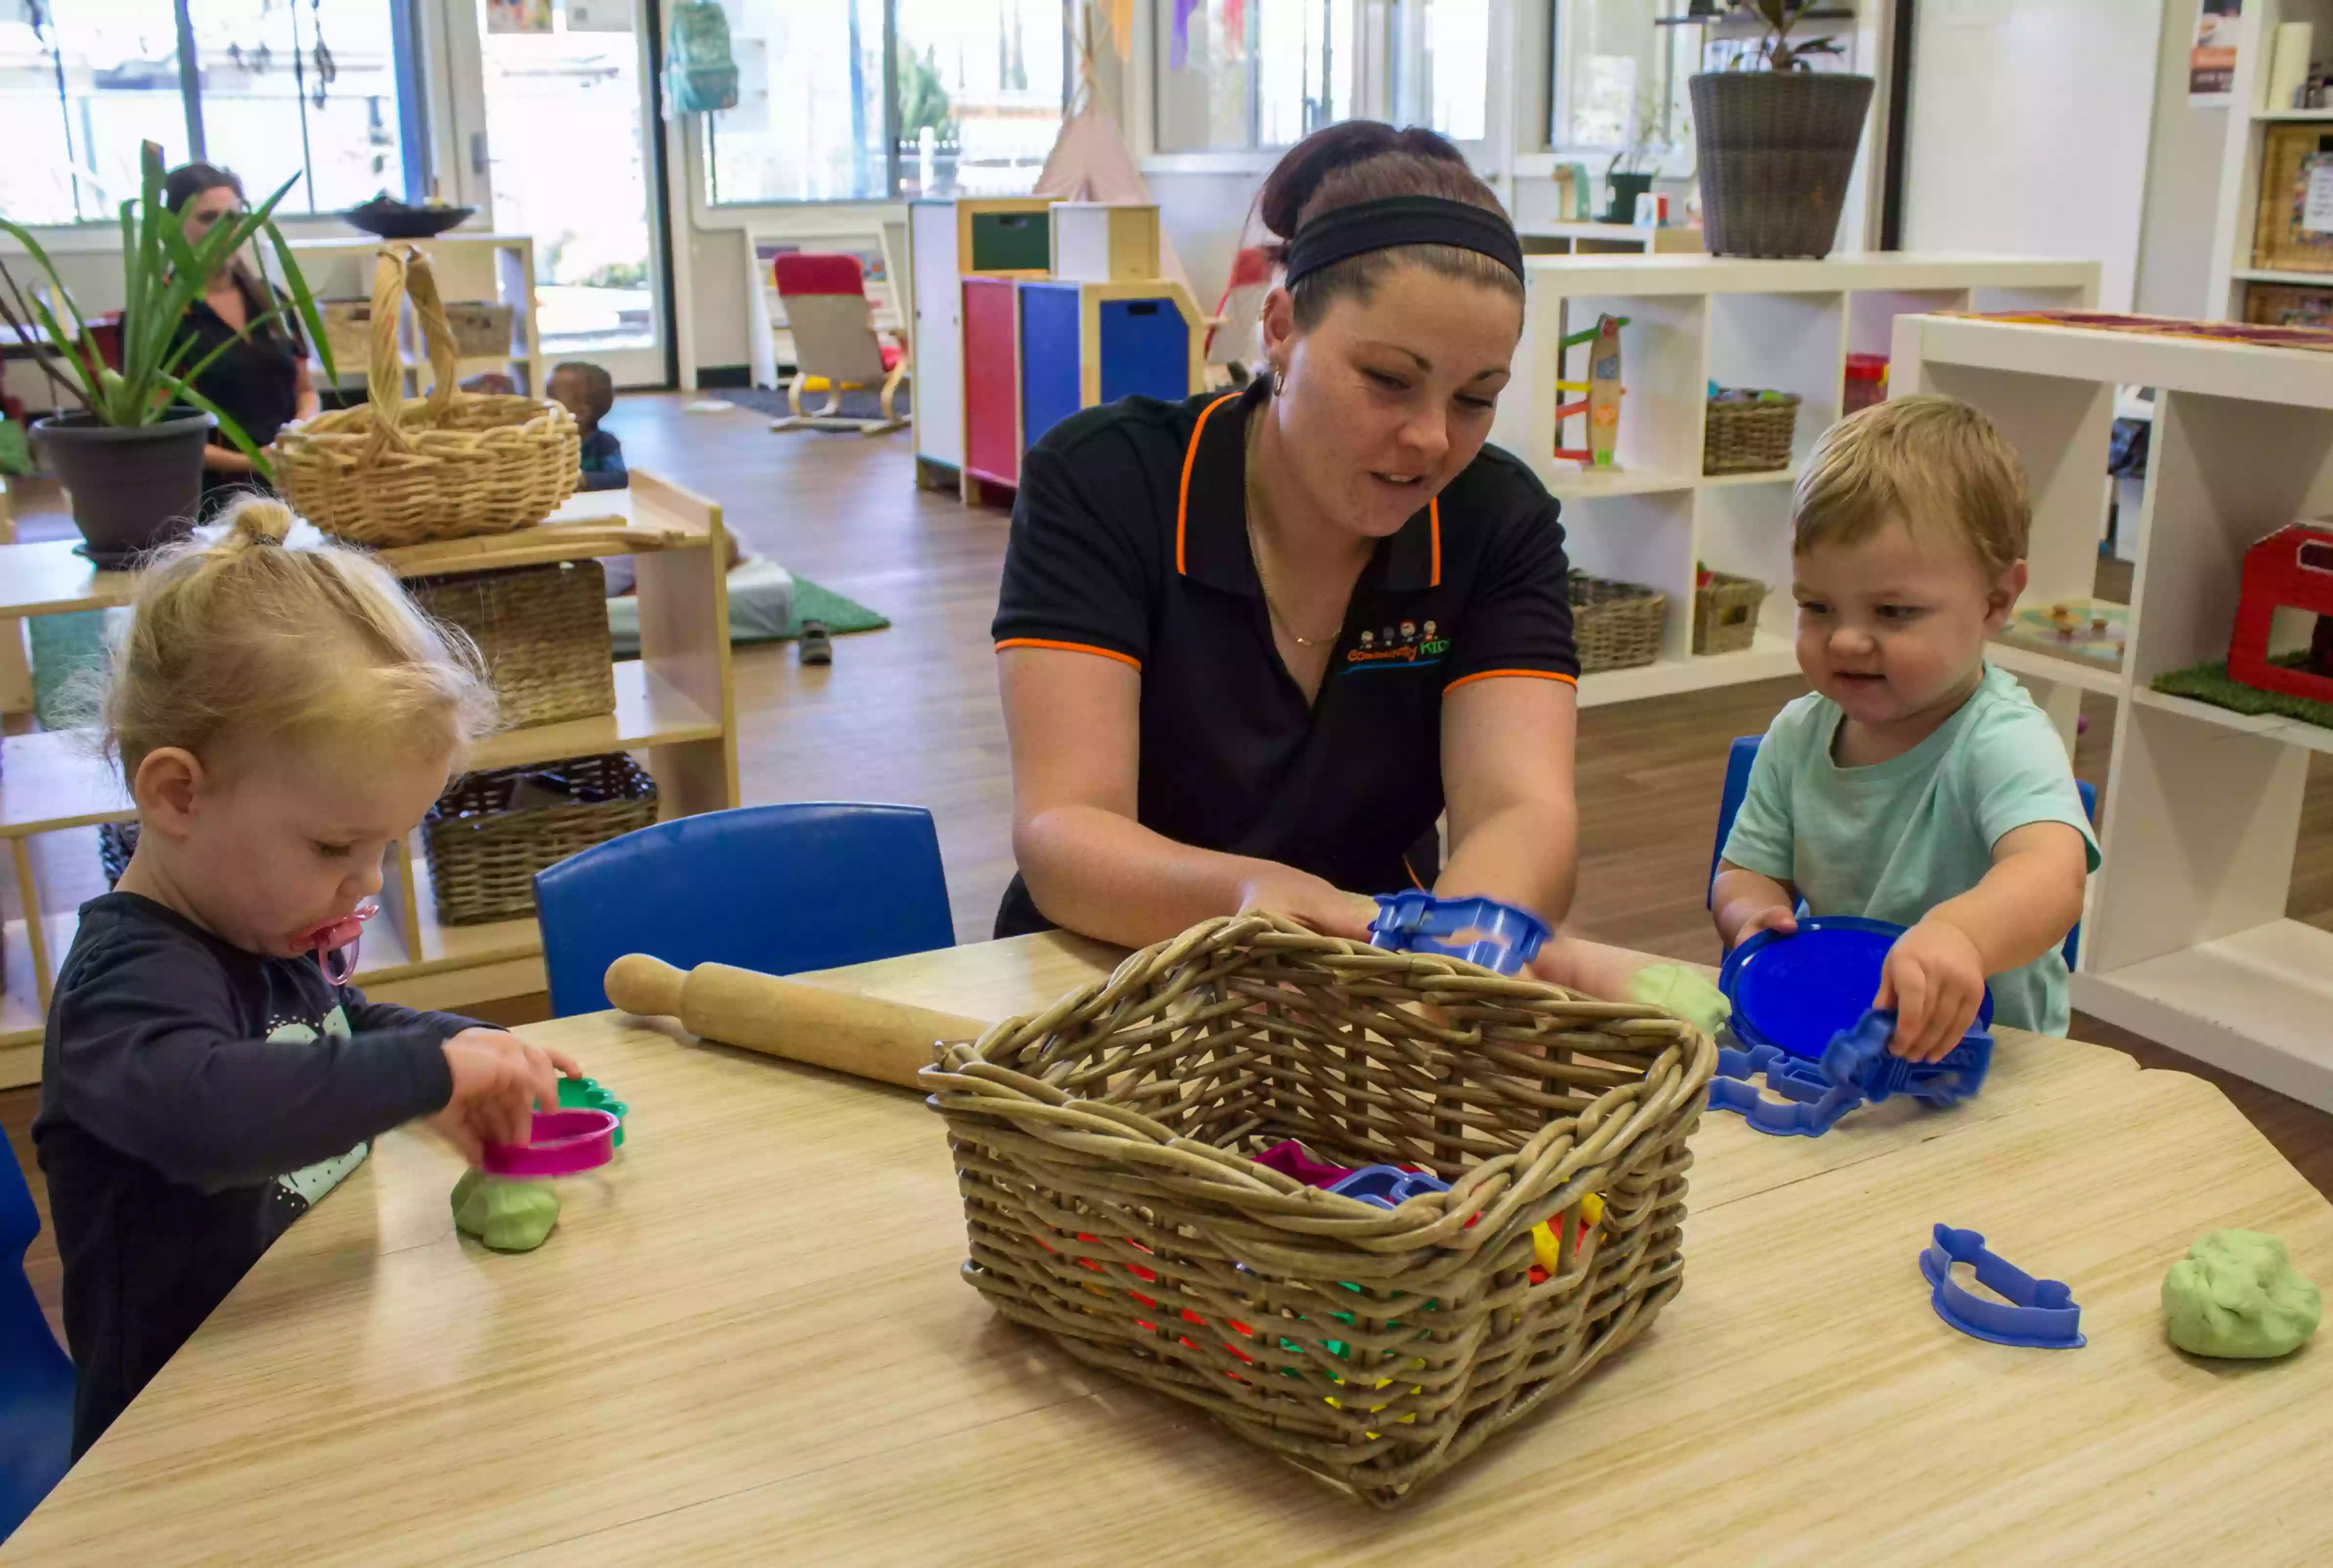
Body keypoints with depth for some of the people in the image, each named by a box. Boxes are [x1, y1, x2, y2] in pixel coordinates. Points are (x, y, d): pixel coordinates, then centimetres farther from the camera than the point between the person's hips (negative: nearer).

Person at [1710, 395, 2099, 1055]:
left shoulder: (2005, 744, -16)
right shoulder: (1797, 736, 4)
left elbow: (2053, 876, -34)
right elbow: (1746, 871, 10)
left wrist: (1958, 932, -56)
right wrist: (1755, 917, -15)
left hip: (1977, 1053, -5)